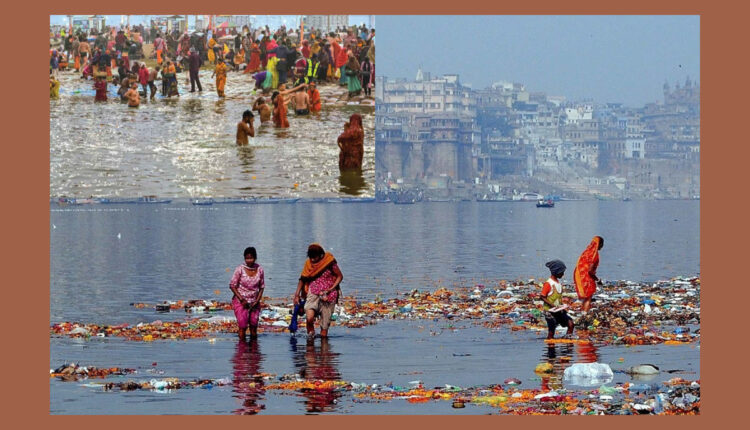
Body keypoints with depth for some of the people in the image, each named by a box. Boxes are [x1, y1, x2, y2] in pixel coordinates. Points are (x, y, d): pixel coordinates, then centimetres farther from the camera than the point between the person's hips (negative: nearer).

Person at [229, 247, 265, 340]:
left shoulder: (259, 269, -2)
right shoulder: (240, 269, -11)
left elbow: (262, 287, 8)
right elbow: (232, 285, -7)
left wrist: (257, 301, -5)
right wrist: (242, 300, -14)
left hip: (254, 303, 3)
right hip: (241, 302, -3)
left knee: (254, 326, 4)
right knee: (242, 327, -7)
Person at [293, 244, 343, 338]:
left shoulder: (330, 262, -7)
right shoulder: (308, 263, 1)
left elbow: (340, 276, 2)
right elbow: (302, 279, 10)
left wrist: (331, 289, -10)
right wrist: (297, 294, 3)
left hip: (328, 295, -1)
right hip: (313, 294, 1)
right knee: (309, 318, -23)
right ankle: (310, 332, 5)